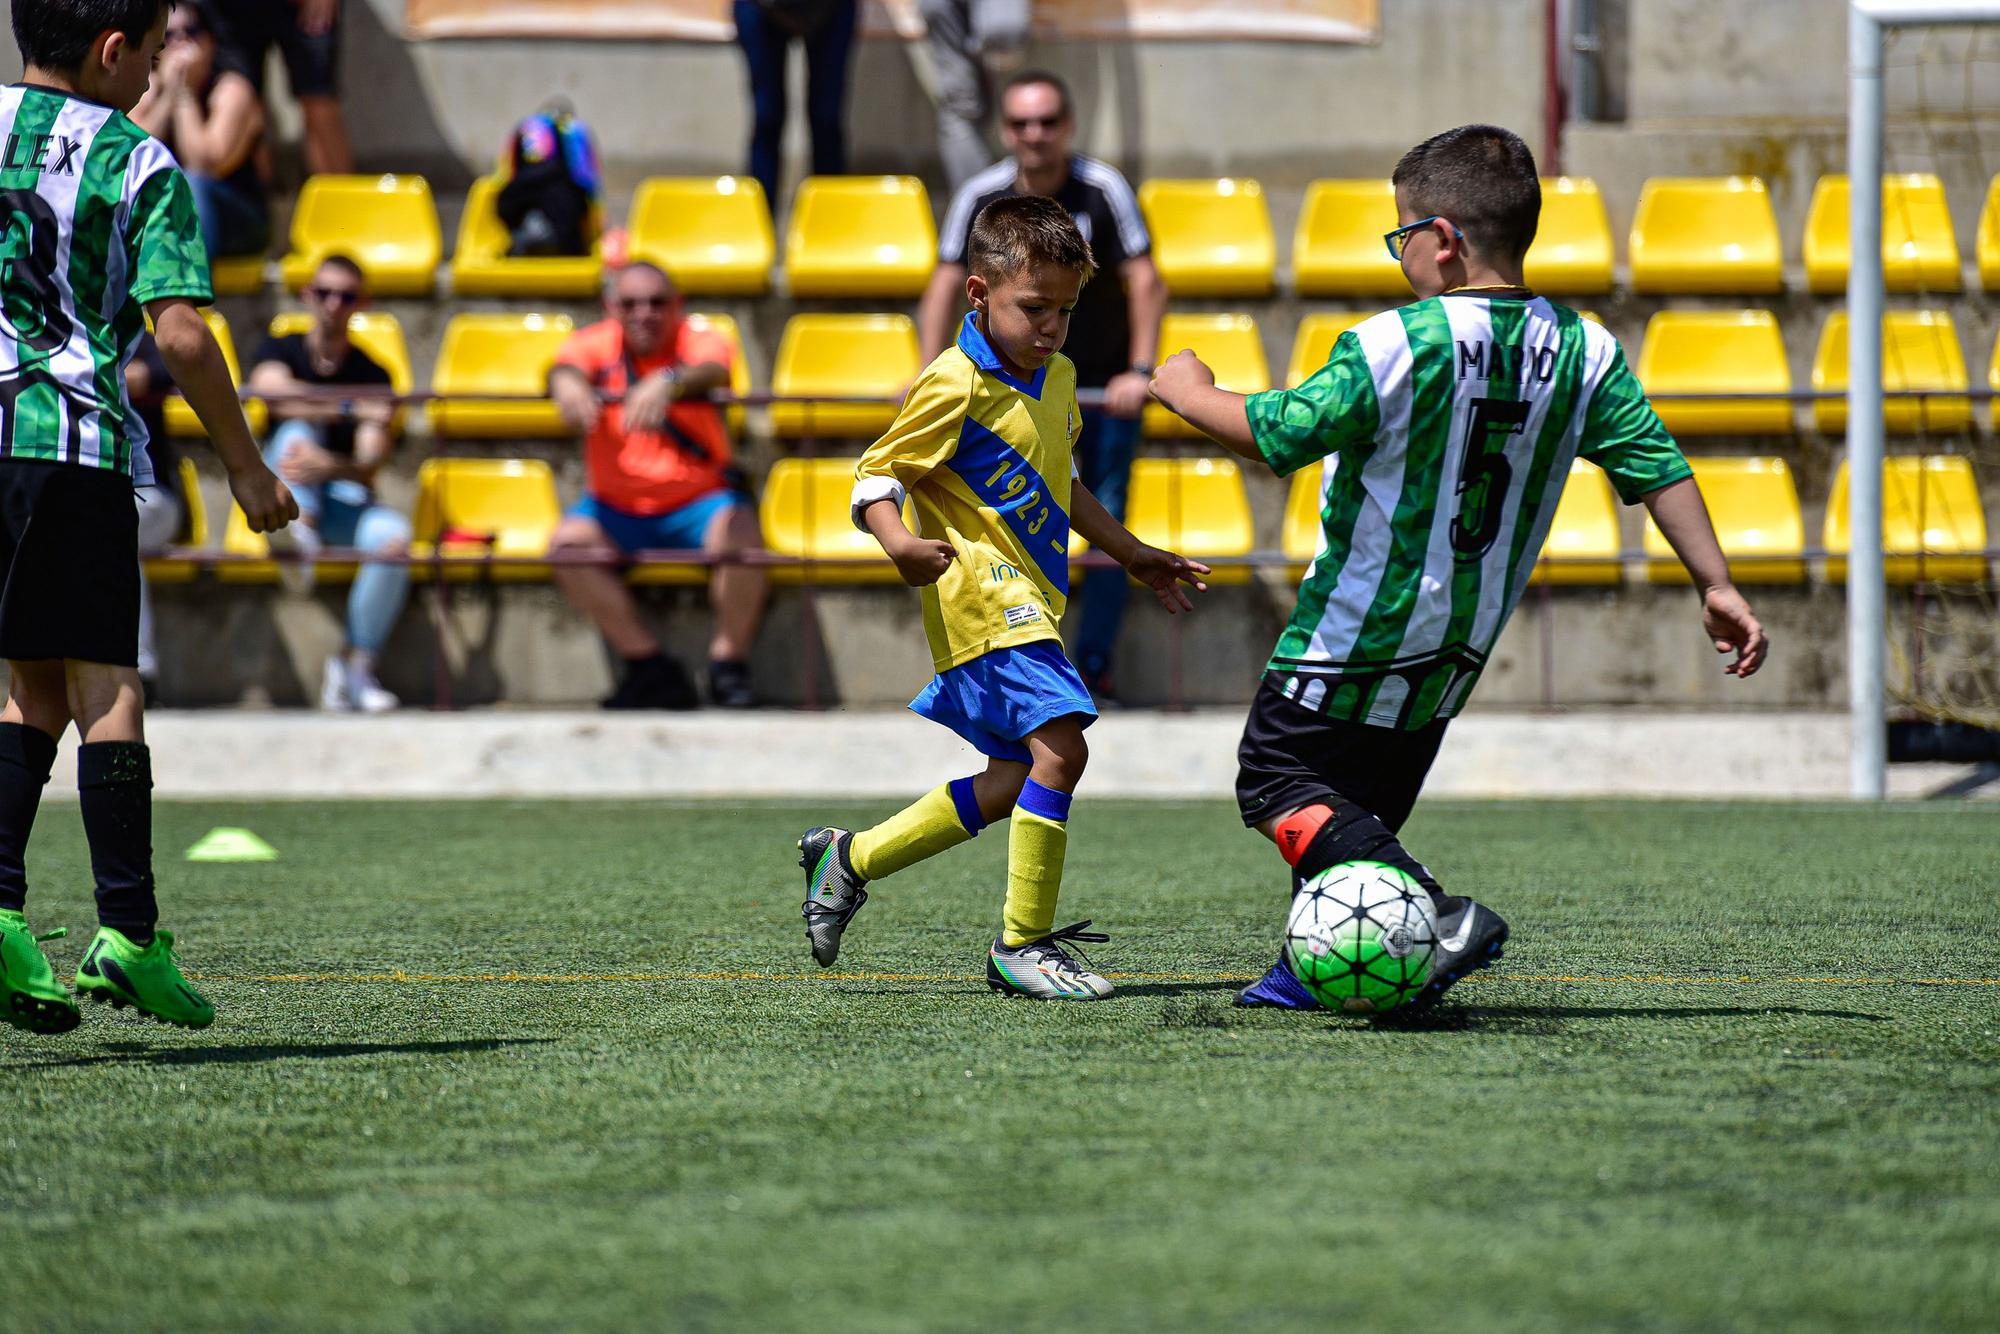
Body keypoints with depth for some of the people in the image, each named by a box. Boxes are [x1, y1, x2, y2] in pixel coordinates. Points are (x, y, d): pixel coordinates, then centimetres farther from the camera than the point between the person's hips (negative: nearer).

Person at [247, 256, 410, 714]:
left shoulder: (373, 376, 2)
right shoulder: (279, 349, 5)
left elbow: (369, 466, -12)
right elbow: (279, 394, -20)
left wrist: (328, 466, -34)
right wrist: (351, 408, -30)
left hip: (342, 495, 0)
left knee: (393, 534, -31)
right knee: (296, 431, -28)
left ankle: (356, 666, -24)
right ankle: (298, 534, -52)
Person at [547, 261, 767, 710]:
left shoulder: (699, 341, -6)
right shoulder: (596, 344, -2)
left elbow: (710, 370, -31)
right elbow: (568, 366, -26)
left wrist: (667, 383, -54)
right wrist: (569, 386, -53)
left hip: (700, 504, -2)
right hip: (615, 509, 2)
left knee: (741, 533, -32)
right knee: (568, 543, -26)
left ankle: (729, 666, -13)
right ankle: (650, 668, -14)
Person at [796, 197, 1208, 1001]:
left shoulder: (1057, 377, 14)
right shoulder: (956, 386, -13)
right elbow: (875, 480, -12)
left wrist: (1135, 557, 32)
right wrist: (900, 544, -31)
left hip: (1029, 602, 10)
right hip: (984, 597, -10)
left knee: (1012, 782, 12)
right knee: (1059, 746, -21)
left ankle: (849, 860, 25)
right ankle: (1023, 946, -14)